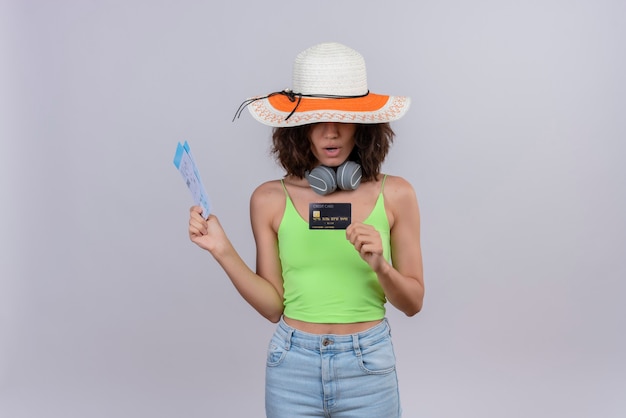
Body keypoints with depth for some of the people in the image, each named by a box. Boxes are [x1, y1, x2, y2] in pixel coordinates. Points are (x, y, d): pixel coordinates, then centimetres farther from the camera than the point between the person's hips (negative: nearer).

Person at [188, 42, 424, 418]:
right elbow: (273, 306, -1)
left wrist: (380, 267, -19)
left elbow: (413, 302, -1)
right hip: (292, 365, 1)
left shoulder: (395, 195, -5)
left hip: (368, 368, 0)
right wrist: (223, 251, -11)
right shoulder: (270, 200, -4)